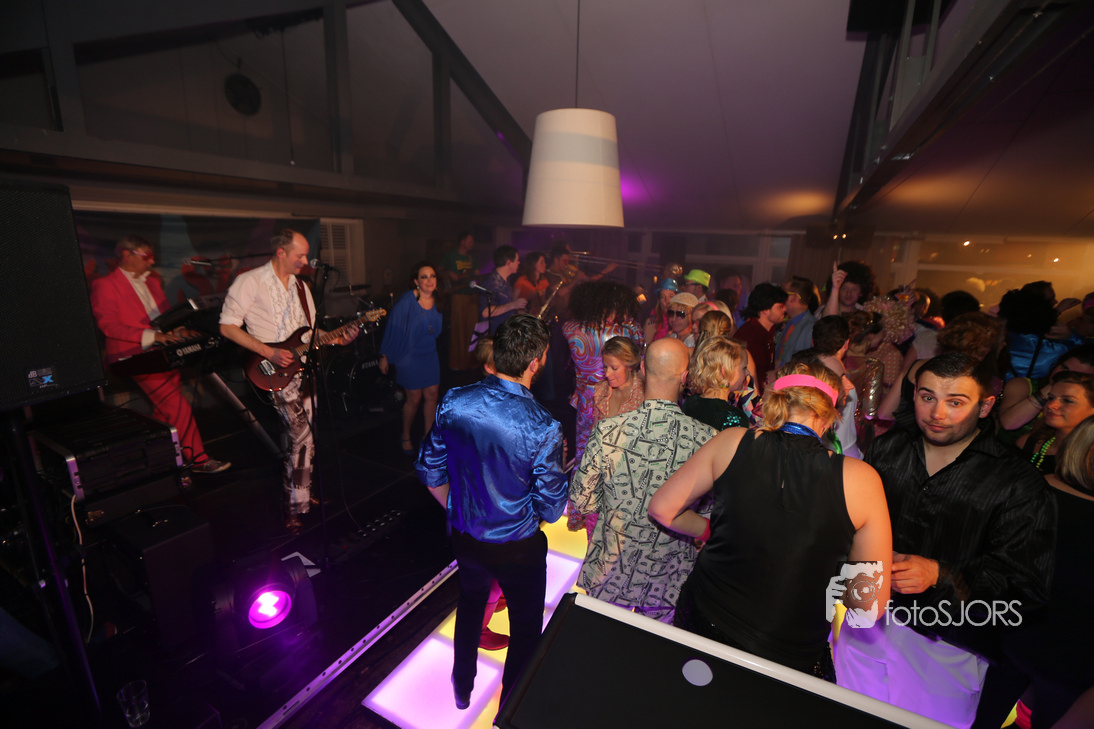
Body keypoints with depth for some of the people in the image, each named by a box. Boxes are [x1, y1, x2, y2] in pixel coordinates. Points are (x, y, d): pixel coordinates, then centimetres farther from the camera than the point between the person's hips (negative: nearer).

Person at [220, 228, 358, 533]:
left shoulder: (300, 286, 15)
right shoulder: (250, 281, -7)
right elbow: (227, 326, -10)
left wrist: (337, 338, 0)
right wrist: (269, 352, -18)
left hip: (302, 367, 7)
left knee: (307, 437, 12)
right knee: (302, 438, -14)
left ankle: (302, 492, 29)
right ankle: (295, 509, -1)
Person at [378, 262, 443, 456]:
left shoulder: (437, 300, 1)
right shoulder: (406, 301, -17)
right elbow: (393, 327, -11)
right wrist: (385, 356, -9)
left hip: (430, 355, 5)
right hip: (409, 356, -5)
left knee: (432, 395, 6)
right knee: (414, 398, 3)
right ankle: (406, 438, 26)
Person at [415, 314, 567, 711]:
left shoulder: (452, 402, -18)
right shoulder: (543, 428, -31)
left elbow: (430, 471, -4)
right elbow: (551, 509, -19)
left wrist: (456, 511, 12)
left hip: (464, 536, 5)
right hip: (517, 547, -4)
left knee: (471, 602, 33)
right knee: (526, 627, 23)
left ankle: (462, 689, 57)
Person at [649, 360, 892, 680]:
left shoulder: (732, 442, -12)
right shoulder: (860, 480, -14)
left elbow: (661, 509, -1)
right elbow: (873, 603, -4)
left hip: (703, 621, 1)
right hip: (791, 658, 0)